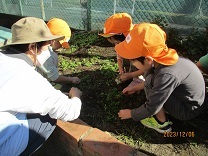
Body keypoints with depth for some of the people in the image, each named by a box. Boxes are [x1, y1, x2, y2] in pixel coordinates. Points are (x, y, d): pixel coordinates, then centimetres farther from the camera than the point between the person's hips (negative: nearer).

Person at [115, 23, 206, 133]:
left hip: (189, 110, -7)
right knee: (150, 75, 3)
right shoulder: (161, 55, -15)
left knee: (150, 84, -23)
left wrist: (131, 114, -10)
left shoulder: (167, 75, -37)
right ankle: (164, 107, 9)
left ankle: (162, 124, -3)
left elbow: (151, 109, -26)